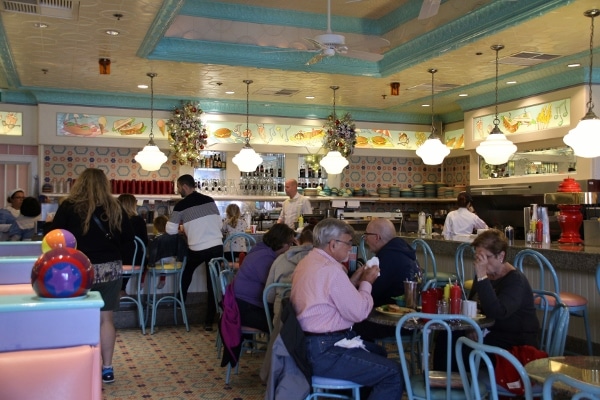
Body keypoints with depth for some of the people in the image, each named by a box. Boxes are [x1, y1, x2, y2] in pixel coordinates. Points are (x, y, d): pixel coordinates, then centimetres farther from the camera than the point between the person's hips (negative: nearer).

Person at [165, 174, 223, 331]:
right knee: (213, 284, 7)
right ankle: (209, 321, 10)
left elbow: (170, 230, 1)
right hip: (217, 246, 2)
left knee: (186, 272, 29)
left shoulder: (181, 205, -3)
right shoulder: (209, 200, 7)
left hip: (197, 249, -2)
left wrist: (183, 228, 21)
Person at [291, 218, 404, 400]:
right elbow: (359, 312, -17)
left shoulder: (308, 262, 10)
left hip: (311, 343, 11)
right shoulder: (330, 269, -21)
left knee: (378, 352, 26)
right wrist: (366, 283, -2)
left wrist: (353, 281, 10)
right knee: (394, 373, -12)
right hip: (324, 351, -11)